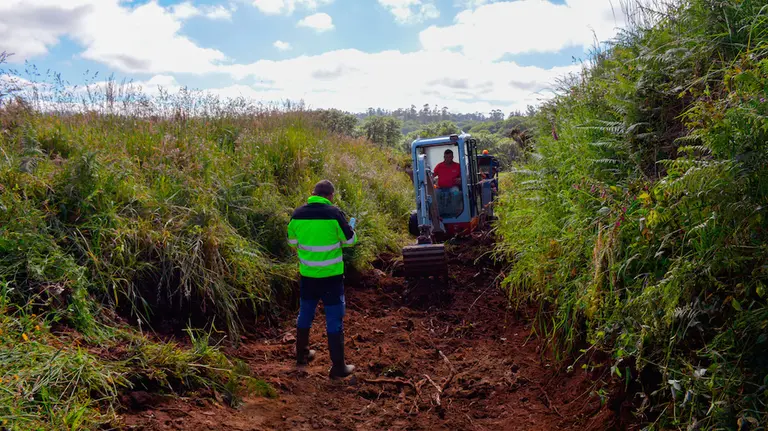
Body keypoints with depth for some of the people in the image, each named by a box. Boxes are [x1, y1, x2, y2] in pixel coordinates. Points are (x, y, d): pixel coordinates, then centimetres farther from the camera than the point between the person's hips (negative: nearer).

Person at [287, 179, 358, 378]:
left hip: (307, 273, 4)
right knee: (334, 319, 3)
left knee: (305, 313, 22)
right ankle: (338, 367, 7)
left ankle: (302, 354, 37)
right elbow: (350, 240, -5)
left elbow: (292, 241, 10)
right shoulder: (334, 213, -15)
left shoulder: (298, 214, -3)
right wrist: (351, 228, 16)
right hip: (331, 275, -4)